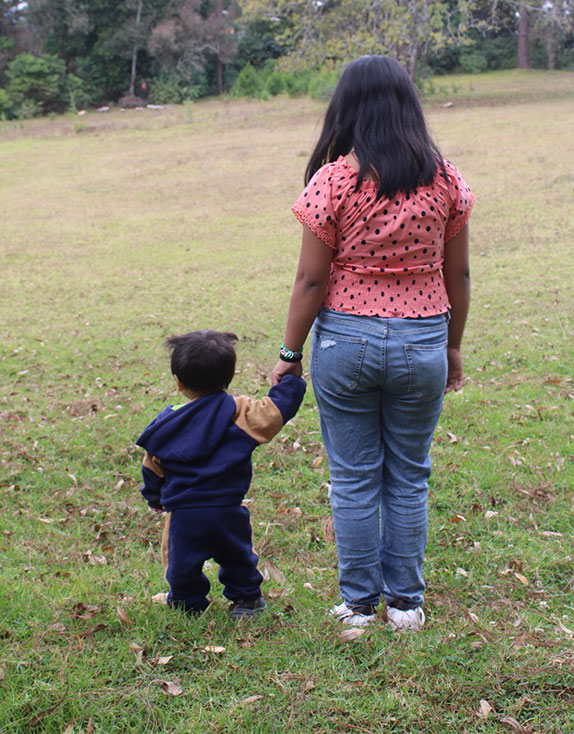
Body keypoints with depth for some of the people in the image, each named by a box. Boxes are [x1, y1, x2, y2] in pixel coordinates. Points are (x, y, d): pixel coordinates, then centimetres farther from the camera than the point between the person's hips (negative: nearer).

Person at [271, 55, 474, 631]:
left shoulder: (332, 180, -10)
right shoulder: (444, 179, -1)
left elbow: (311, 280, -8)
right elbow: (458, 274, 5)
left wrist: (289, 354, 2)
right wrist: (453, 346, 17)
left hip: (344, 340, -2)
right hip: (422, 342, 2)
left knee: (354, 480, 10)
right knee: (409, 479, 14)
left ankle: (358, 604, 21)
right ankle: (405, 603, 23)